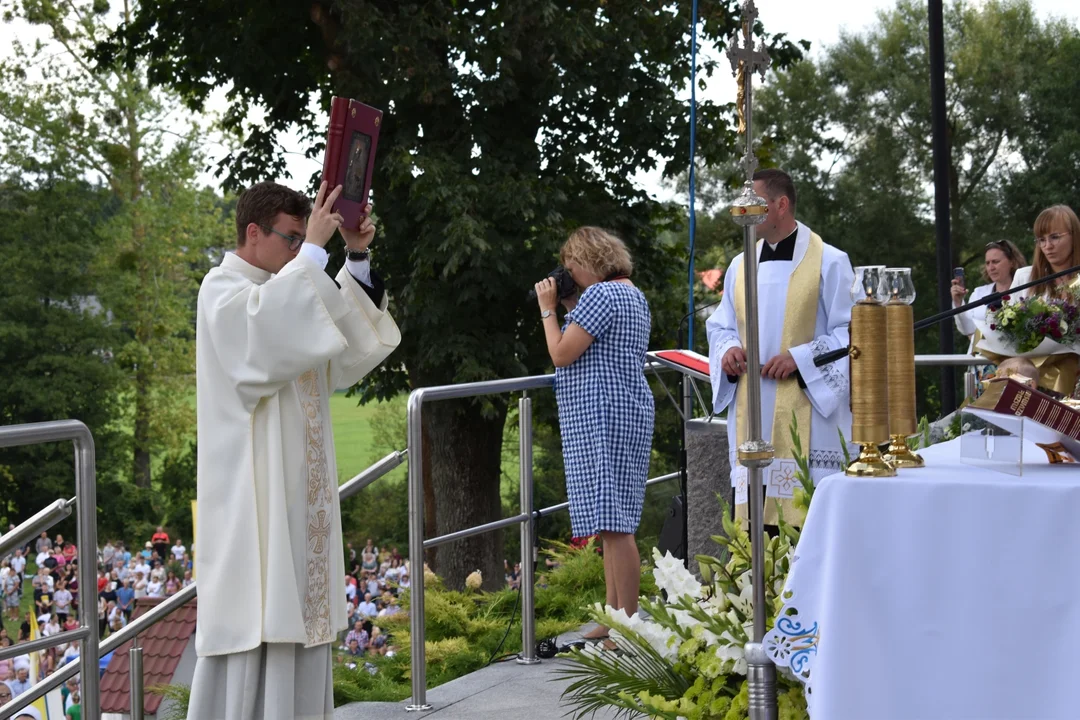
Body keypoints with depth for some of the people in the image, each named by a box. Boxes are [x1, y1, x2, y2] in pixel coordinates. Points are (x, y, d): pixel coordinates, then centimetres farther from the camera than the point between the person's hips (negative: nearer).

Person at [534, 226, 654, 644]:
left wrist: (548, 308, -2)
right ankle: (614, 615, 17)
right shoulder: (632, 295, 19)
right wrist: (572, 309, 14)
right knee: (613, 523, 13)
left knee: (613, 523, -10)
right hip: (626, 412, 11)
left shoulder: (600, 294, -14)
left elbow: (561, 355, -14)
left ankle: (627, 626, -9)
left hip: (603, 417, -11)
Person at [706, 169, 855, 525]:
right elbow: (720, 327, 22)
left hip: (806, 419, -5)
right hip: (751, 415, 5)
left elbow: (851, 333, -4)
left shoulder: (829, 263, -2)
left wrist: (800, 357, -17)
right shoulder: (740, 266, 14)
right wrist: (728, 349, -1)